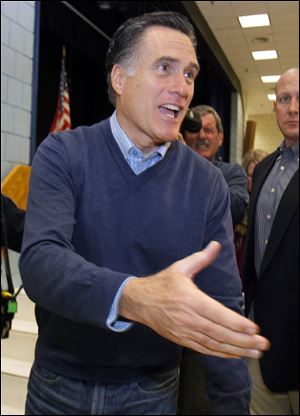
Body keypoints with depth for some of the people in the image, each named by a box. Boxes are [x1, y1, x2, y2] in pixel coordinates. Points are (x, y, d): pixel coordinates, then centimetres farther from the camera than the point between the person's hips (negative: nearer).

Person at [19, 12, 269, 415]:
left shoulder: (208, 183, -9)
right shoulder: (62, 155, -12)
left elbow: (223, 303, -8)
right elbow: (39, 261, -25)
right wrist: (132, 297, -43)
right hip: (59, 384, 0)